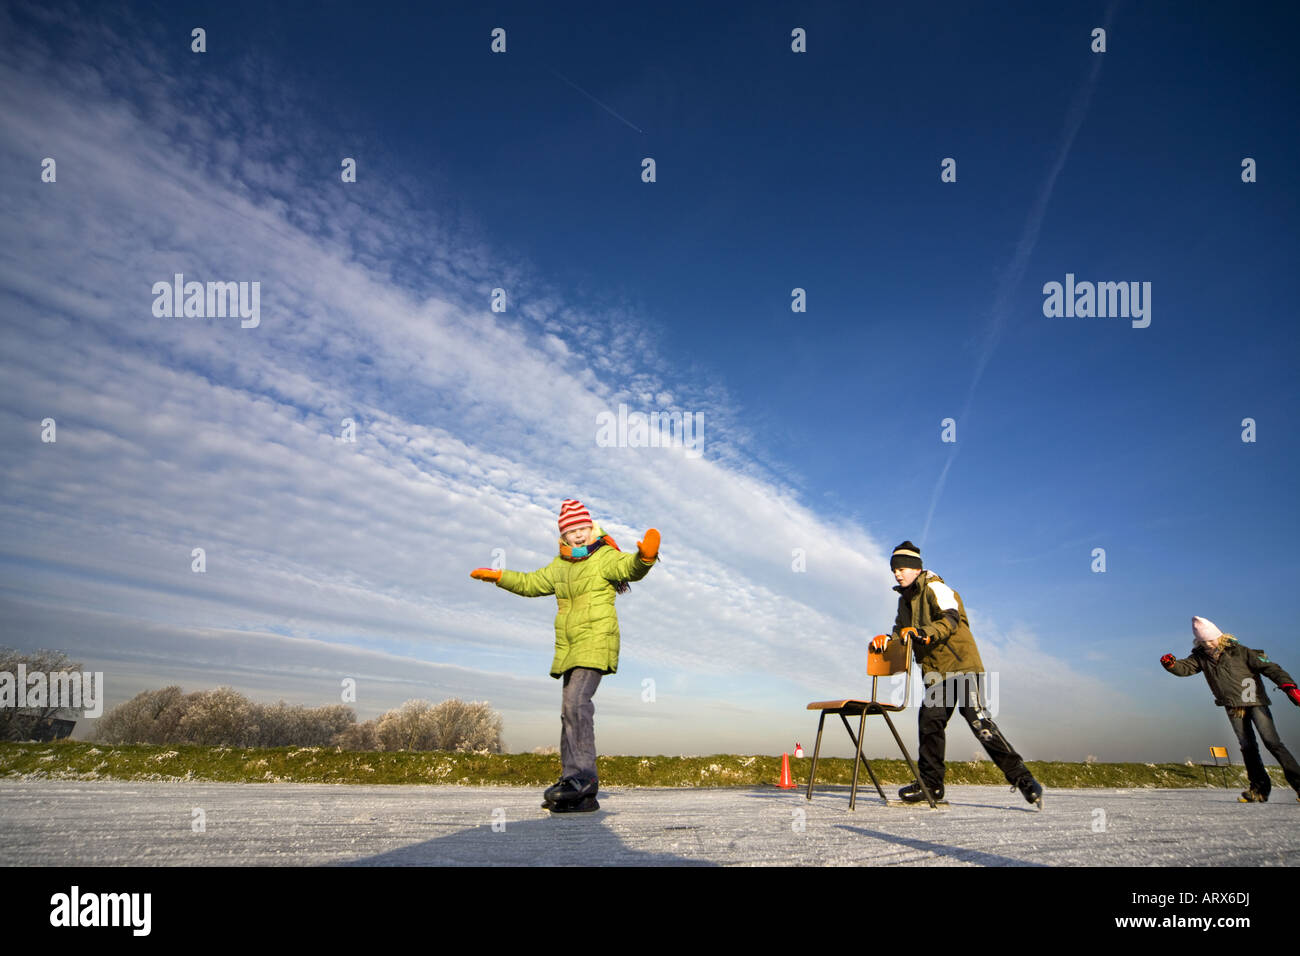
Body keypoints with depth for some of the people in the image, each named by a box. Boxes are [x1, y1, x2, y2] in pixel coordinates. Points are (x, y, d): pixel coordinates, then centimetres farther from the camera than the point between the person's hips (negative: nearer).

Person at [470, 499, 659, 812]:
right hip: (568, 649, 8)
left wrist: (645, 557, -47)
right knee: (570, 712, 7)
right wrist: (498, 576, 29)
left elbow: (630, 568, -25)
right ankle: (580, 795, 11)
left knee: (577, 702, -24)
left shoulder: (605, 557, -5)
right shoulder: (560, 566, 18)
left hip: (596, 643, -8)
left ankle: (581, 776, -22)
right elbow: (530, 584, 32)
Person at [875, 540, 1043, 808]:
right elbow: (902, 631, 18)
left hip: (961, 663, -8)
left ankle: (1021, 778, -10)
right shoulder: (905, 599, 18)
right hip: (935, 672, 8)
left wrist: (923, 632, -37)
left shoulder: (935, 588, -7)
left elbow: (951, 620, -21)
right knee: (929, 723, 3)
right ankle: (930, 784, 12)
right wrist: (889, 639, -5)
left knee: (978, 721, -15)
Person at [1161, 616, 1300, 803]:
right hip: (1233, 708, 4)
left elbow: (1268, 667, -12)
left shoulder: (1239, 651, -10)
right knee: (1247, 747, 4)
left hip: (1254, 701, -4)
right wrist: (1170, 664, -26)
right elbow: (1184, 668, -3)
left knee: (1272, 742, -12)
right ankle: (1260, 788, 9)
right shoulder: (1201, 657, 3)